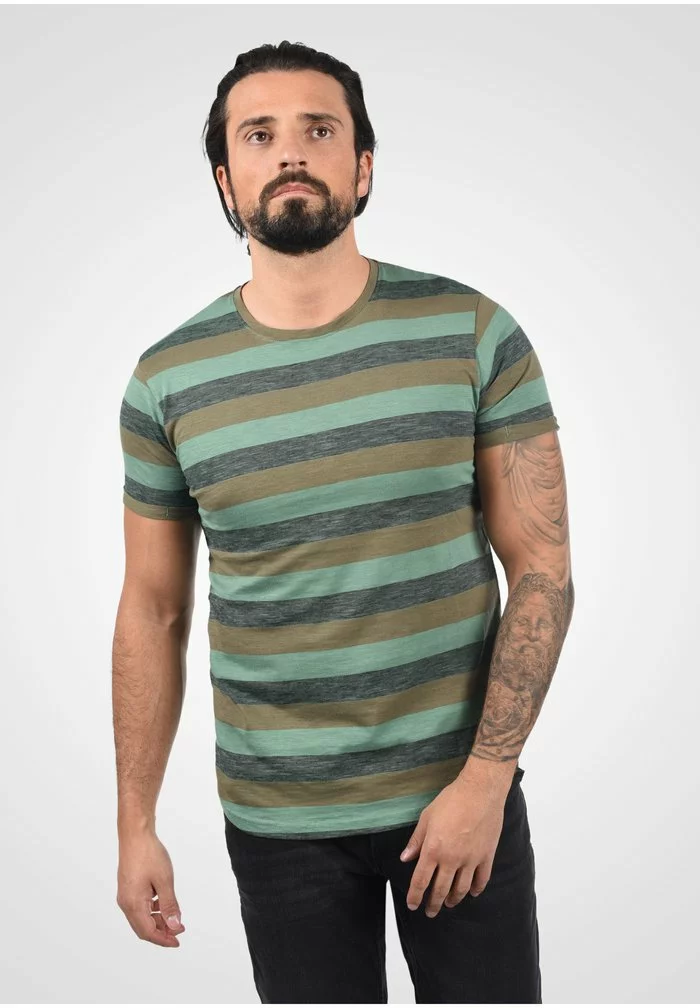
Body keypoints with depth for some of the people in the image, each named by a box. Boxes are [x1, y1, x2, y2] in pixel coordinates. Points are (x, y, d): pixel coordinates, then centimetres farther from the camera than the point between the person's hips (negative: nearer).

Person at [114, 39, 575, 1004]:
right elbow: (153, 611, 3)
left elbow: (542, 566, -7)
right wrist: (135, 825, 3)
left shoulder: (474, 333, -7)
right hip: (277, 817, 1)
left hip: (461, 791, 0)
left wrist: (485, 777, -13)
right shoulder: (167, 380, -4)